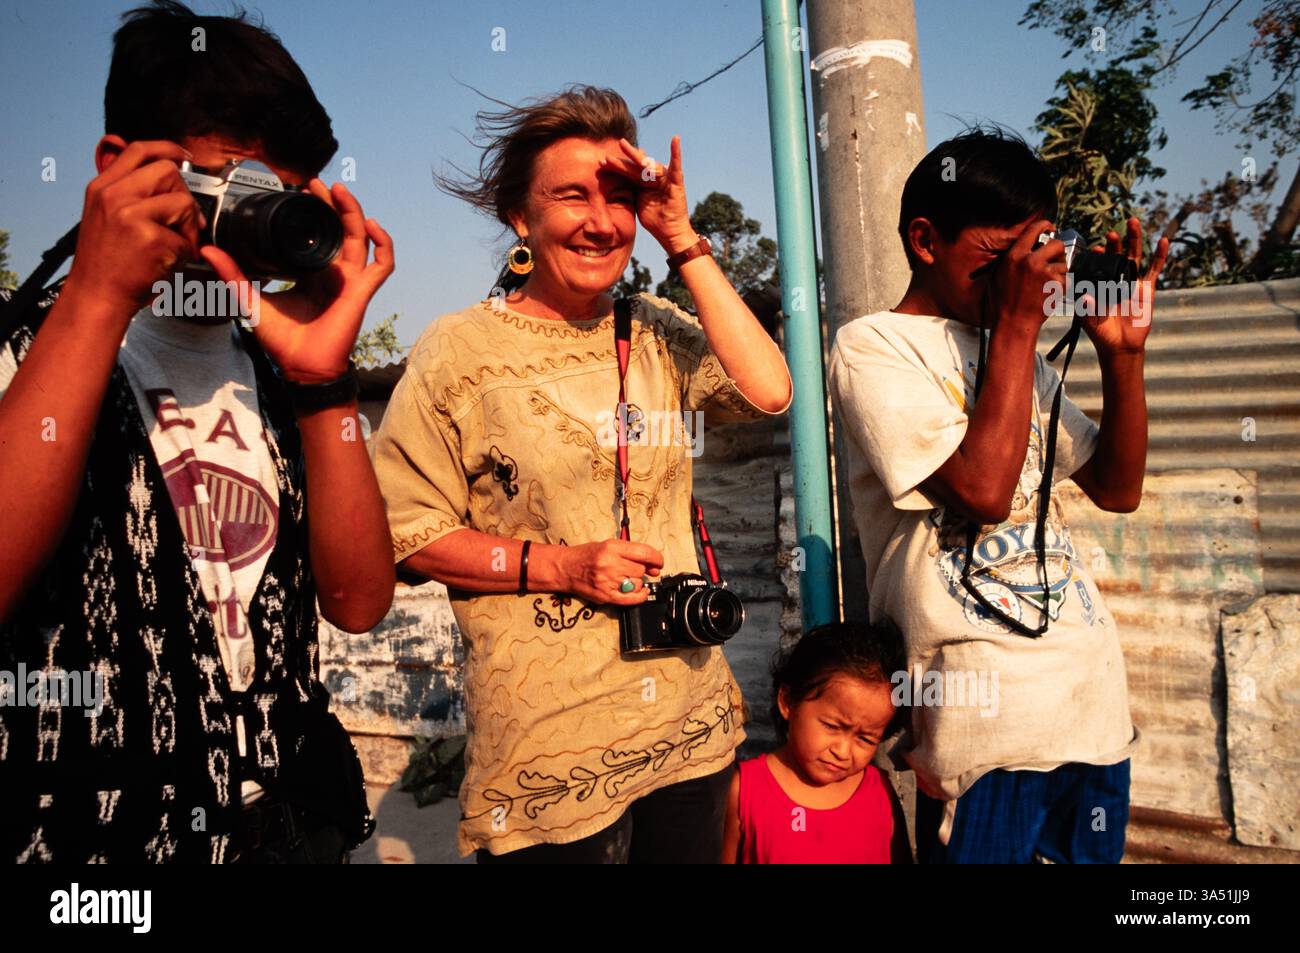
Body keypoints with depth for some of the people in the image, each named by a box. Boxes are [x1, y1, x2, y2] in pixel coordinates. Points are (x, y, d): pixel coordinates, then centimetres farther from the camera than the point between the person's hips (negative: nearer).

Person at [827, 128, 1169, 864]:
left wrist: (1124, 351, 3)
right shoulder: (873, 346, -7)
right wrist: (1018, 325, -13)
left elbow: (1118, 489, 14)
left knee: (1095, 853, 17)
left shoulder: (1020, 357, 14)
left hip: (1096, 695, 7)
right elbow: (981, 491, -20)